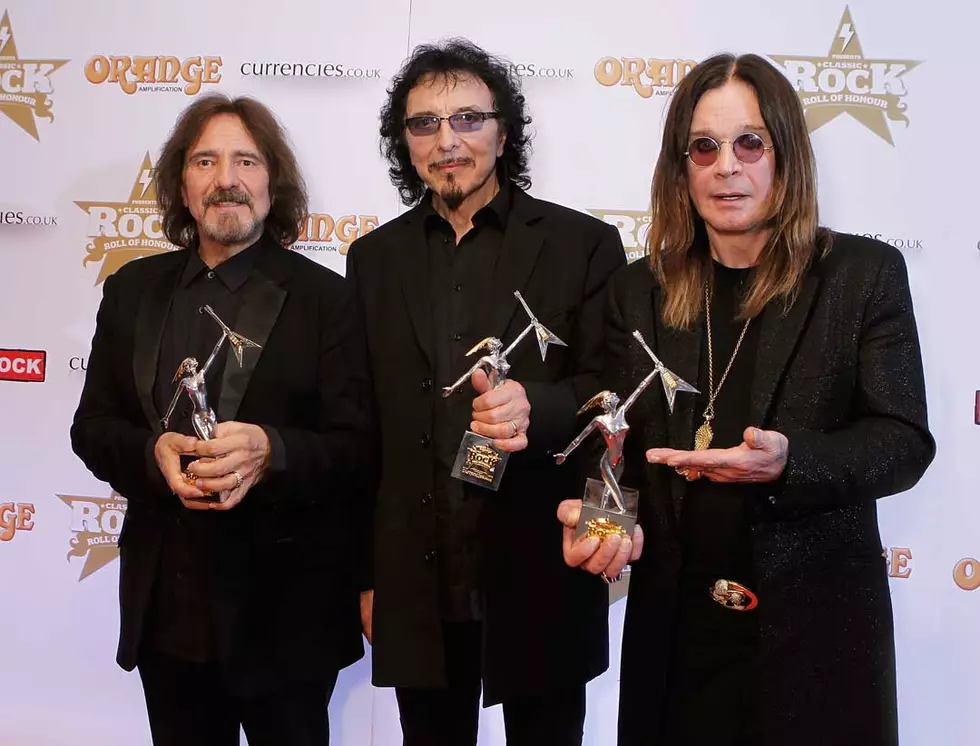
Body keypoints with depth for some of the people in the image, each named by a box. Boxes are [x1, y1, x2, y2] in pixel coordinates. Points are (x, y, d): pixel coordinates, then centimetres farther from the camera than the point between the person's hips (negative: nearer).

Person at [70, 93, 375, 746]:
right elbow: (92, 428, 7)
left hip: (286, 613, -3)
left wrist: (271, 452, -28)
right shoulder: (132, 291, 7)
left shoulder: (324, 296, -5)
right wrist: (154, 454, -16)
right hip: (166, 605, 3)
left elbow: (359, 447, -9)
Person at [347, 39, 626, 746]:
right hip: (415, 588, 3)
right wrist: (365, 575, 8)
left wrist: (534, 408, -25)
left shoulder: (583, 244, -2)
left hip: (539, 583, -2)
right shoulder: (375, 258, 8)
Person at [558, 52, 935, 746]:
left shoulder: (866, 272, -4)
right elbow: (618, 442, 4)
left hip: (817, 619, -2)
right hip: (675, 620, 2)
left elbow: (904, 440, -7)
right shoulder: (638, 290, 5)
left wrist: (789, 461, -26)